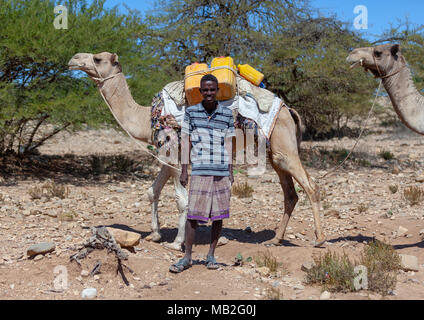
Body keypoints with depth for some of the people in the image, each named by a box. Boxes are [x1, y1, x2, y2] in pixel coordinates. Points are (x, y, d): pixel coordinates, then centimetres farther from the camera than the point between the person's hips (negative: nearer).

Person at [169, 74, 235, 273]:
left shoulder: (227, 114, 7)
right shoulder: (191, 112, 4)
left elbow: (228, 144, 9)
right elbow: (185, 141, 5)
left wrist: (230, 172, 7)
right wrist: (184, 170, 1)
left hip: (221, 172, 2)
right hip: (199, 171, -2)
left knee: (218, 215, 6)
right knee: (193, 214, -3)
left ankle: (211, 255, 18)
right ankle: (187, 258, 7)